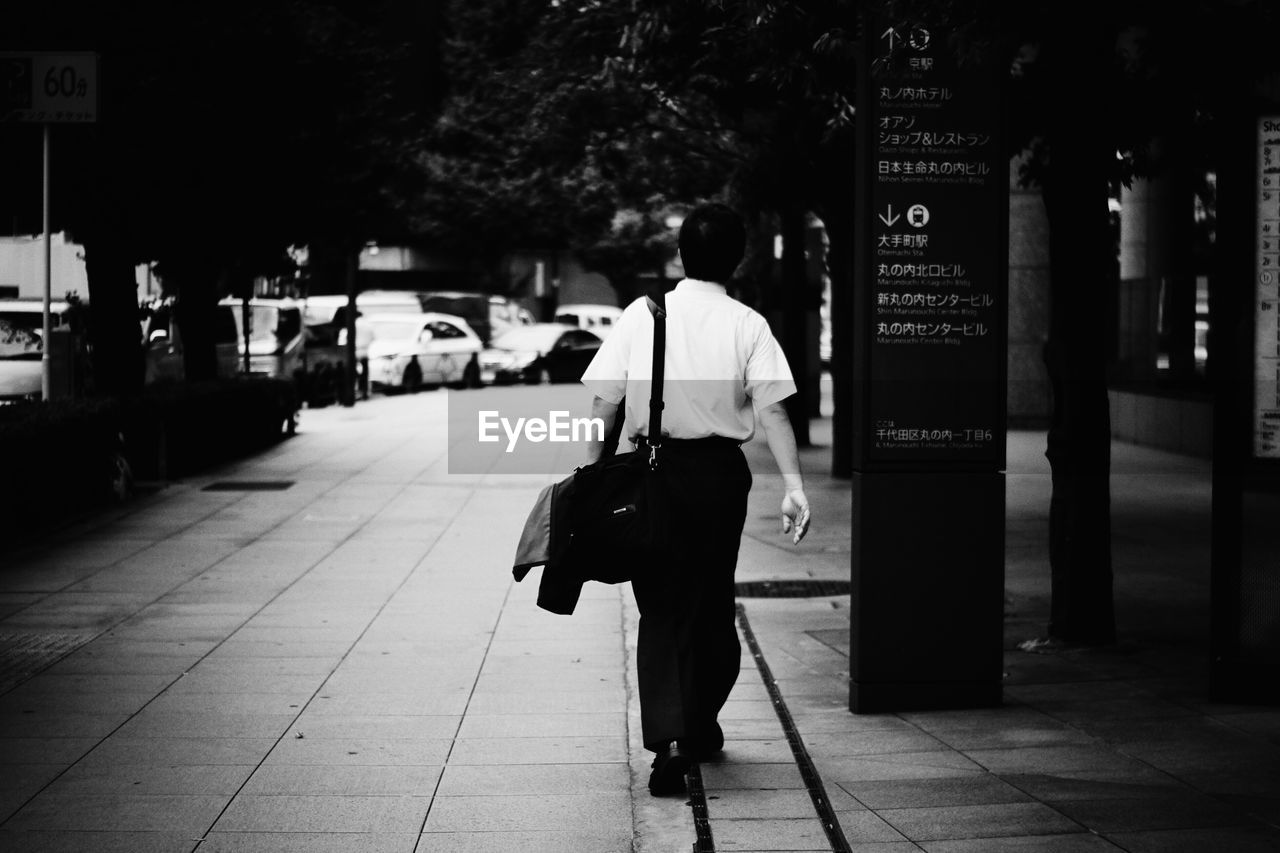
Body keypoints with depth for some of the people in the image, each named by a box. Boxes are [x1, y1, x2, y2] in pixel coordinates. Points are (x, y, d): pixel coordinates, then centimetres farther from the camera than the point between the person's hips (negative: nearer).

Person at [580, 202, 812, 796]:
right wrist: (793, 485, -11)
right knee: (714, 603, 17)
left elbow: (604, 403, -1)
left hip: (653, 470, 0)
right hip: (721, 472, 0)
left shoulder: (640, 315, 0)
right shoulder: (747, 325, -2)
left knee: (662, 608, 1)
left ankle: (668, 740, -15)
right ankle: (701, 726, 31)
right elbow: (772, 412, -10)